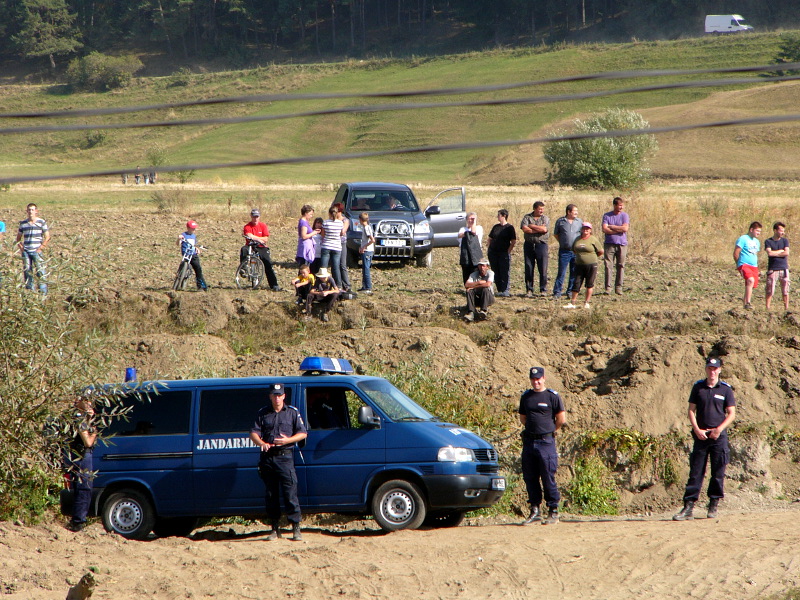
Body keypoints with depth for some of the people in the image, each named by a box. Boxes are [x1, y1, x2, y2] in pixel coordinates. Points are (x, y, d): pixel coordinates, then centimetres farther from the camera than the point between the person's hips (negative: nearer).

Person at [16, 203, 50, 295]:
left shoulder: (42, 222, 2)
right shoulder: (23, 223, 10)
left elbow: (47, 237, 1)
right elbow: (18, 238, 20)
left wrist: (40, 248, -8)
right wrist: (21, 248, 5)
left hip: (36, 251, -3)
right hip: (26, 252, 3)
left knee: (40, 272, -9)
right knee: (27, 272, 3)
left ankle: (43, 293, -7)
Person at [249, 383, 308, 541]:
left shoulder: (292, 413, 7)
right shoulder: (263, 413, 12)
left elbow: (303, 433, 6)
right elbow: (254, 433, 5)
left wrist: (288, 440, -12)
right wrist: (261, 443, -17)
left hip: (285, 458, -3)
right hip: (267, 458, 3)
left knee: (290, 494, -9)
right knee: (271, 495, 5)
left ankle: (296, 528, -7)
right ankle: (275, 529, 12)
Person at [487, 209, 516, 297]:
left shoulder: (509, 228, -2)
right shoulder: (496, 227, 13)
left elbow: (513, 242, -3)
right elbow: (490, 239, 21)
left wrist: (508, 251, -10)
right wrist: (489, 249, 9)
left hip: (504, 253, -5)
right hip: (493, 253, 5)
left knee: (505, 272, -7)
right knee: (496, 272, 6)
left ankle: (506, 290, -6)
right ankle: (500, 290, 12)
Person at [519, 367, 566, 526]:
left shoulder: (552, 396, -3)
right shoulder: (526, 396, 13)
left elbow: (562, 419, -2)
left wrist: (550, 431, 8)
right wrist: (532, 428, 14)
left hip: (546, 442, -5)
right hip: (529, 441, 5)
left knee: (548, 478, -5)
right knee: (530, 478, 6)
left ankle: (553, 512, 0)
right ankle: (535, 511, 14)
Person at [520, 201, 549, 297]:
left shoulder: (545, 219, 4)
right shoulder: (527, 217, 5)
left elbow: (544, 229, -13)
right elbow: (524, 229, -10)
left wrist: (531, 226, -7)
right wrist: (538, 230, -10)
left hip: (541, 245, -1)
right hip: (529, 245, 1)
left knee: (543, 269, -2)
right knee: (528, 268, 3)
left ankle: (543, 290, 6)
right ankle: (529, 290, 10)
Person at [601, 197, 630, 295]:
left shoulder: (624, 215, 5)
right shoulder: (607, 216, 4)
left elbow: (625, 228, -9)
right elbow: (605, 229, -7)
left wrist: (611, 227, -5)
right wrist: (619, 230, -8)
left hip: (622, 244, 0)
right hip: (609, 244, 0)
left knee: (620, 266, 1)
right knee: (608, 266, -5)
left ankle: (618, 287, 7)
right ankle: (608, 287, -2)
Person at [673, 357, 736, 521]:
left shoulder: (726, 389, 3)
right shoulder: (698, 387, 7)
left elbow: (731, 414, 2)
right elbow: (691, 410, 7)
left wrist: (719, 429, -12)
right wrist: (697, 430, -6)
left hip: (719, 436, -1)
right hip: (701, 435, 1)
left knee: (718, 472, 1)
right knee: (695, 472, -2)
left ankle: (714, 506, 11)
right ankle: (689, 507, -5)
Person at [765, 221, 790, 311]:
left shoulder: (785, 241, 10)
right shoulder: (768, 241, 3)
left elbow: (786, 253, -4)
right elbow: (769, 253, -12)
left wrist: (775, 253, -5)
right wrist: (781, 251, -4)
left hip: (784, 269, 2)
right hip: (772, 269, -2)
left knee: (785, 290, 2)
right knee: (770, 291, -4)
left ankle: (786, 308, 7)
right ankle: (767, 308, 1)